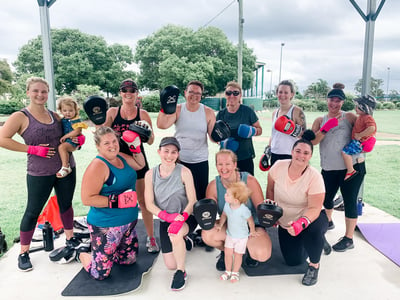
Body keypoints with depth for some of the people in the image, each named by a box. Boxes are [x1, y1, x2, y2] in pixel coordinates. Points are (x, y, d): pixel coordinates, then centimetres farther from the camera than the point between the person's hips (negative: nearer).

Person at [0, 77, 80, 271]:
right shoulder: (20, 116, -6)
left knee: (66, 204, 17)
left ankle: (70, 239, 36)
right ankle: (24, 253, 23)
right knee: (33, 211, 6)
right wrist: (33, 149, -18)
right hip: (39, 173, -4)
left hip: (66, 168, 4)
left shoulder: (55, 116, 7)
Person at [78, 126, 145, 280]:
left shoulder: (121, 157, 3)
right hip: (105, 226, -8)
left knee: (129, 260, 23)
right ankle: (81, 255, 32)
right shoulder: (97, 166, -21)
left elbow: (140, 165, 22)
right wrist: (116, 201, -27)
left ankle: (98, 251, 42)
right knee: (100, 273, 3)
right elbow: (87, 199, -24)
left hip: (128, 222, 8)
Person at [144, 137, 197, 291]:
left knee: (175, 235, -37)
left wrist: (181, 218, -30)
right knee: (170, 265, 2)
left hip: (187, 216, -3)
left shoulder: (184, 172, -16)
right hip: (165, 220, 3)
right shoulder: (150, 174, -9)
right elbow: (149, 204, -8)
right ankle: (182, 241, 35)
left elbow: (192, 201, -14)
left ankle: (181, 272, -9)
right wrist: (168, 216, -23)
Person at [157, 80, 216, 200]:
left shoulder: (208, 112, -1)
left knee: (201, 196, 7)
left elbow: (213, 136, -2)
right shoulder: (177, 109, -1)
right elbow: (162, 125, -17)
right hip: (179, 160, 0)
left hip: (200, 161, 0)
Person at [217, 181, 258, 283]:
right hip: (229, 234, 5)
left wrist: (252, 231, -1)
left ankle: (235, 272, 30)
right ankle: (228, 271, 29)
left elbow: (250, 221, -14)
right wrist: (220, 225, 1)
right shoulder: (227, 205, -15)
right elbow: (224, 215, 6)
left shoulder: (243, 210, -31)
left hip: (241, 236, -4)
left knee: (237, 254, 9)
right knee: (227, 252, 8)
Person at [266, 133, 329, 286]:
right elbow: (271, 189, 1)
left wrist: (301, 223, -44)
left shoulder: (314, 177, -25)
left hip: (310, 218, -3)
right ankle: (318, 241, 32)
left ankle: (314, 266, -7)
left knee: (313, 230, -39)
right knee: (293, 261, 3)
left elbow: (314, 208, -27)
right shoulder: (278, 166, -16)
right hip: (284, 222, 4)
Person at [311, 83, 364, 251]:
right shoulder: (320, 121, 8)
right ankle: (328, 222, 48)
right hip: (329, 168, 4)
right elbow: (313, 141, -3)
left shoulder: (349, 117, 1)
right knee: (326, 197, 18)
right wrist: (325, 128, -18)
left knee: (349, 201, -1)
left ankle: (348, 239, 12)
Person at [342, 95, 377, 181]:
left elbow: (372, 128, -38)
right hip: (356, 140, 11)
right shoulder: (361, 116, 12)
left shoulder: (367, 118, -21)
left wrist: (360, 135, -31)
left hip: (360, 142, -11)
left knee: (345, 151, -21)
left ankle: (351, 171, -14)